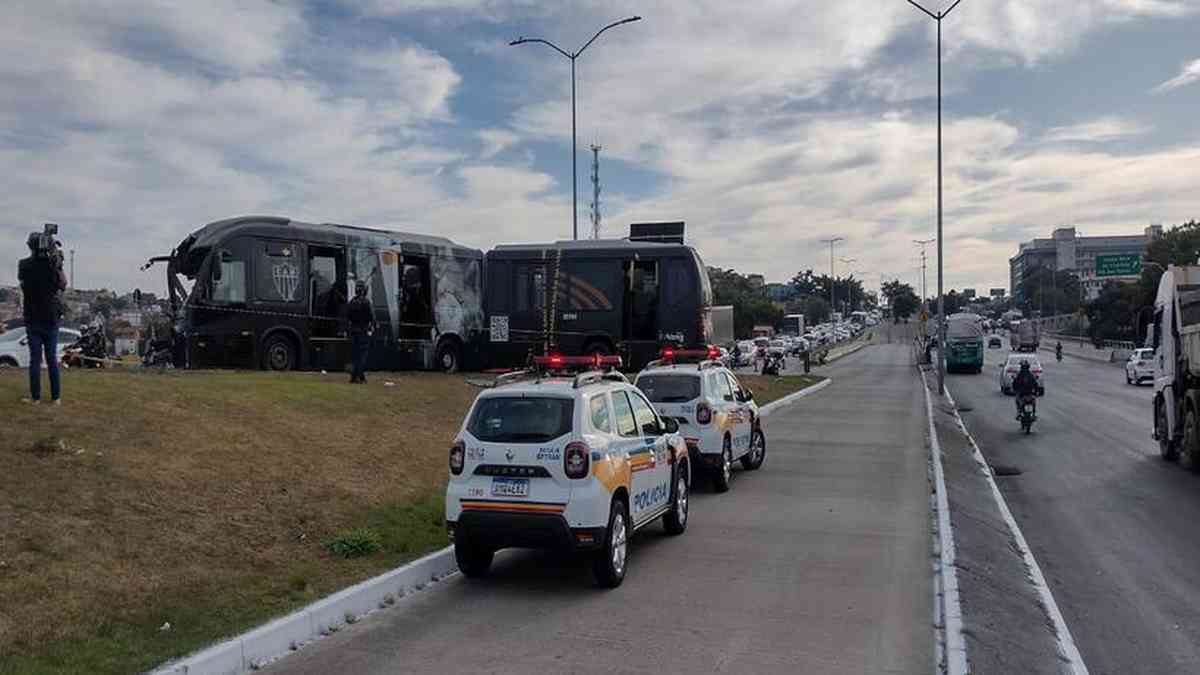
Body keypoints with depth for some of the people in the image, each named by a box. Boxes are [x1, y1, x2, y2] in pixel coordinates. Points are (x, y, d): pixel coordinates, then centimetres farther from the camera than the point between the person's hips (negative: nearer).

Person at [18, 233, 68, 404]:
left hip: (32, 320, 0)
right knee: (52, 359, 6)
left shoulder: (24, 265, -7)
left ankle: (35, 396, 4)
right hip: (51, 319, 0)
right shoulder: (52, 263, -7)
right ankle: (56, 396, 6)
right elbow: (63, 284, 8)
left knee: (35, 358, 4)